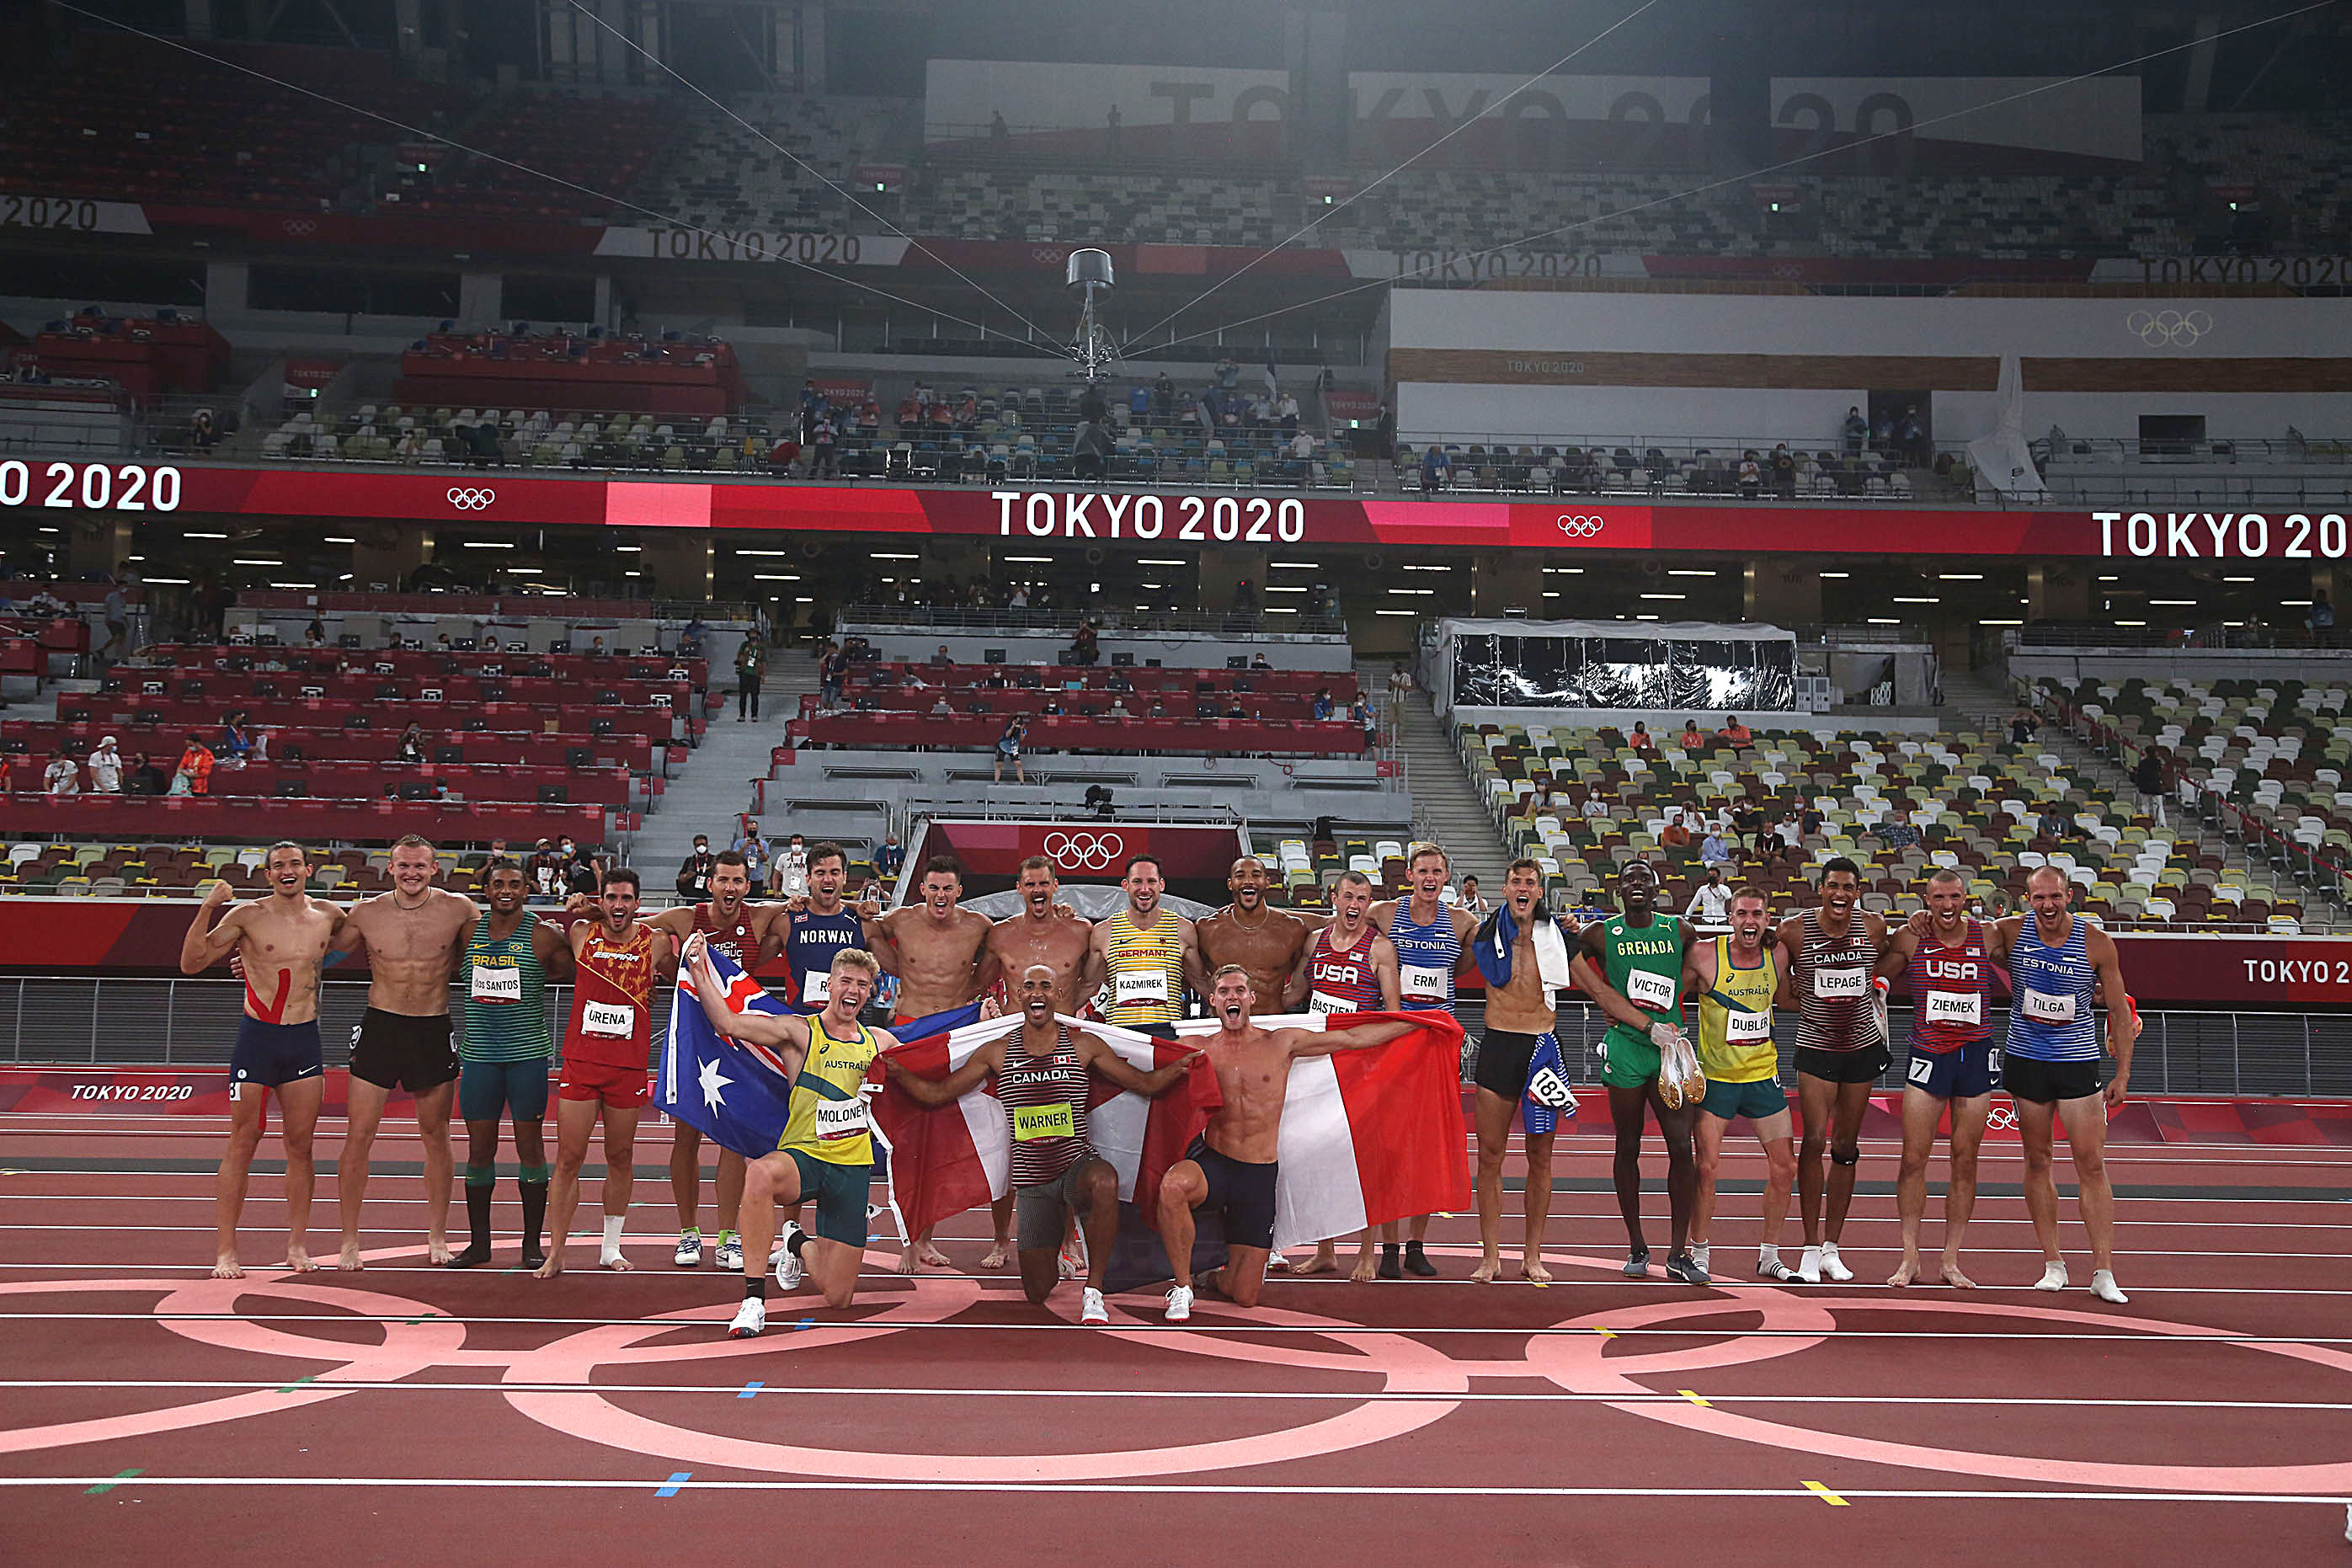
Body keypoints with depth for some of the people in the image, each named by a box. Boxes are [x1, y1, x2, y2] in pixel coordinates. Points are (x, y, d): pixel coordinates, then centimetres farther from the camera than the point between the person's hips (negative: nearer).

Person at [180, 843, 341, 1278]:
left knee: (300, 1145, 7)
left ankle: (297, 1245, 15)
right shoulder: (247, 916, -3)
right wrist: (208, 908, -16)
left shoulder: (327, 914, 9)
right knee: (242, 1143, -2)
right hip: (257, 1035, -3)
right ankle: (225, 1251, 3)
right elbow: (191, 963, -6)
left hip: (305, 1038, 3)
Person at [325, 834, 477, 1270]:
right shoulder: (366, 913, -2)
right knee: (358, 1136, -3)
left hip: (434, 1031, 0)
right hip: (381, 1026, 0)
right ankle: (350, 1241, 8)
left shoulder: (459, 910, -4)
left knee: (435, 1137, 9)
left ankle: (437, 1237, 22)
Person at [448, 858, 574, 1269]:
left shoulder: (543, 935, -3)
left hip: (528, 1051, -3)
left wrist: (533, 978, -6)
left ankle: (532, 1243, 10)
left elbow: (575, 973, 2)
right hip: (478, 1052, 3)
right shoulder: (469, 930, 6)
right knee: (479, 1146, 6)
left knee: (531, 1145, 2)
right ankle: (478, 1242, 16)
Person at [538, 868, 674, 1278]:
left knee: (621, 1157, 10)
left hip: (629, 1066, 0)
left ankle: (611, 1247, 23)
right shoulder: (581, 933, 1)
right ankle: (555, 1252, 5)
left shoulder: (657, 943, -1)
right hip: (580, 1061, 0)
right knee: (568, 1158, -1)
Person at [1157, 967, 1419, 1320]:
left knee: (1244, 1296, -2)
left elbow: (1351, 1038, 9)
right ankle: (1182, 1286, -18)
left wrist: (1417, 1023, 11)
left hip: (1260, 1175, 1)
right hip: (1213, 1163, -1)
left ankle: (1216, 1277, 38)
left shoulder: (1281, 1044, 5)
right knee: (1174, 1185, -39)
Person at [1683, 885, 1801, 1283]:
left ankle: (1770, 1256, 19)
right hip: (1715, 1076, -4)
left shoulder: (1775, 957, -2)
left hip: (1763, 1075, 4)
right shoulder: (1704, 955, -13)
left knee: (1785, 1167, 4)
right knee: (1707, 1165, -8)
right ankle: (1699, 1255, 9)